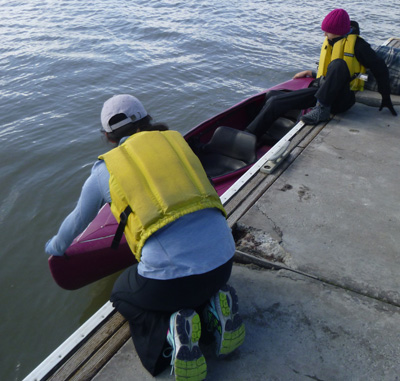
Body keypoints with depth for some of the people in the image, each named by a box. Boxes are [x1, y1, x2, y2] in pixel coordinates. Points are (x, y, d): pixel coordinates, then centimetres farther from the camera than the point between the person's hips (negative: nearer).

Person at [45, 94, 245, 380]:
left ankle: (169, 328, 0)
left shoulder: (104, 170, 6)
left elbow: (78, 221, 25)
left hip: (168, 274, -4)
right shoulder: (175, 139, 14)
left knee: (122, 295, 28)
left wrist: (57, 246, 47)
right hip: (223, 260, 4)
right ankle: (213, 306, 8)